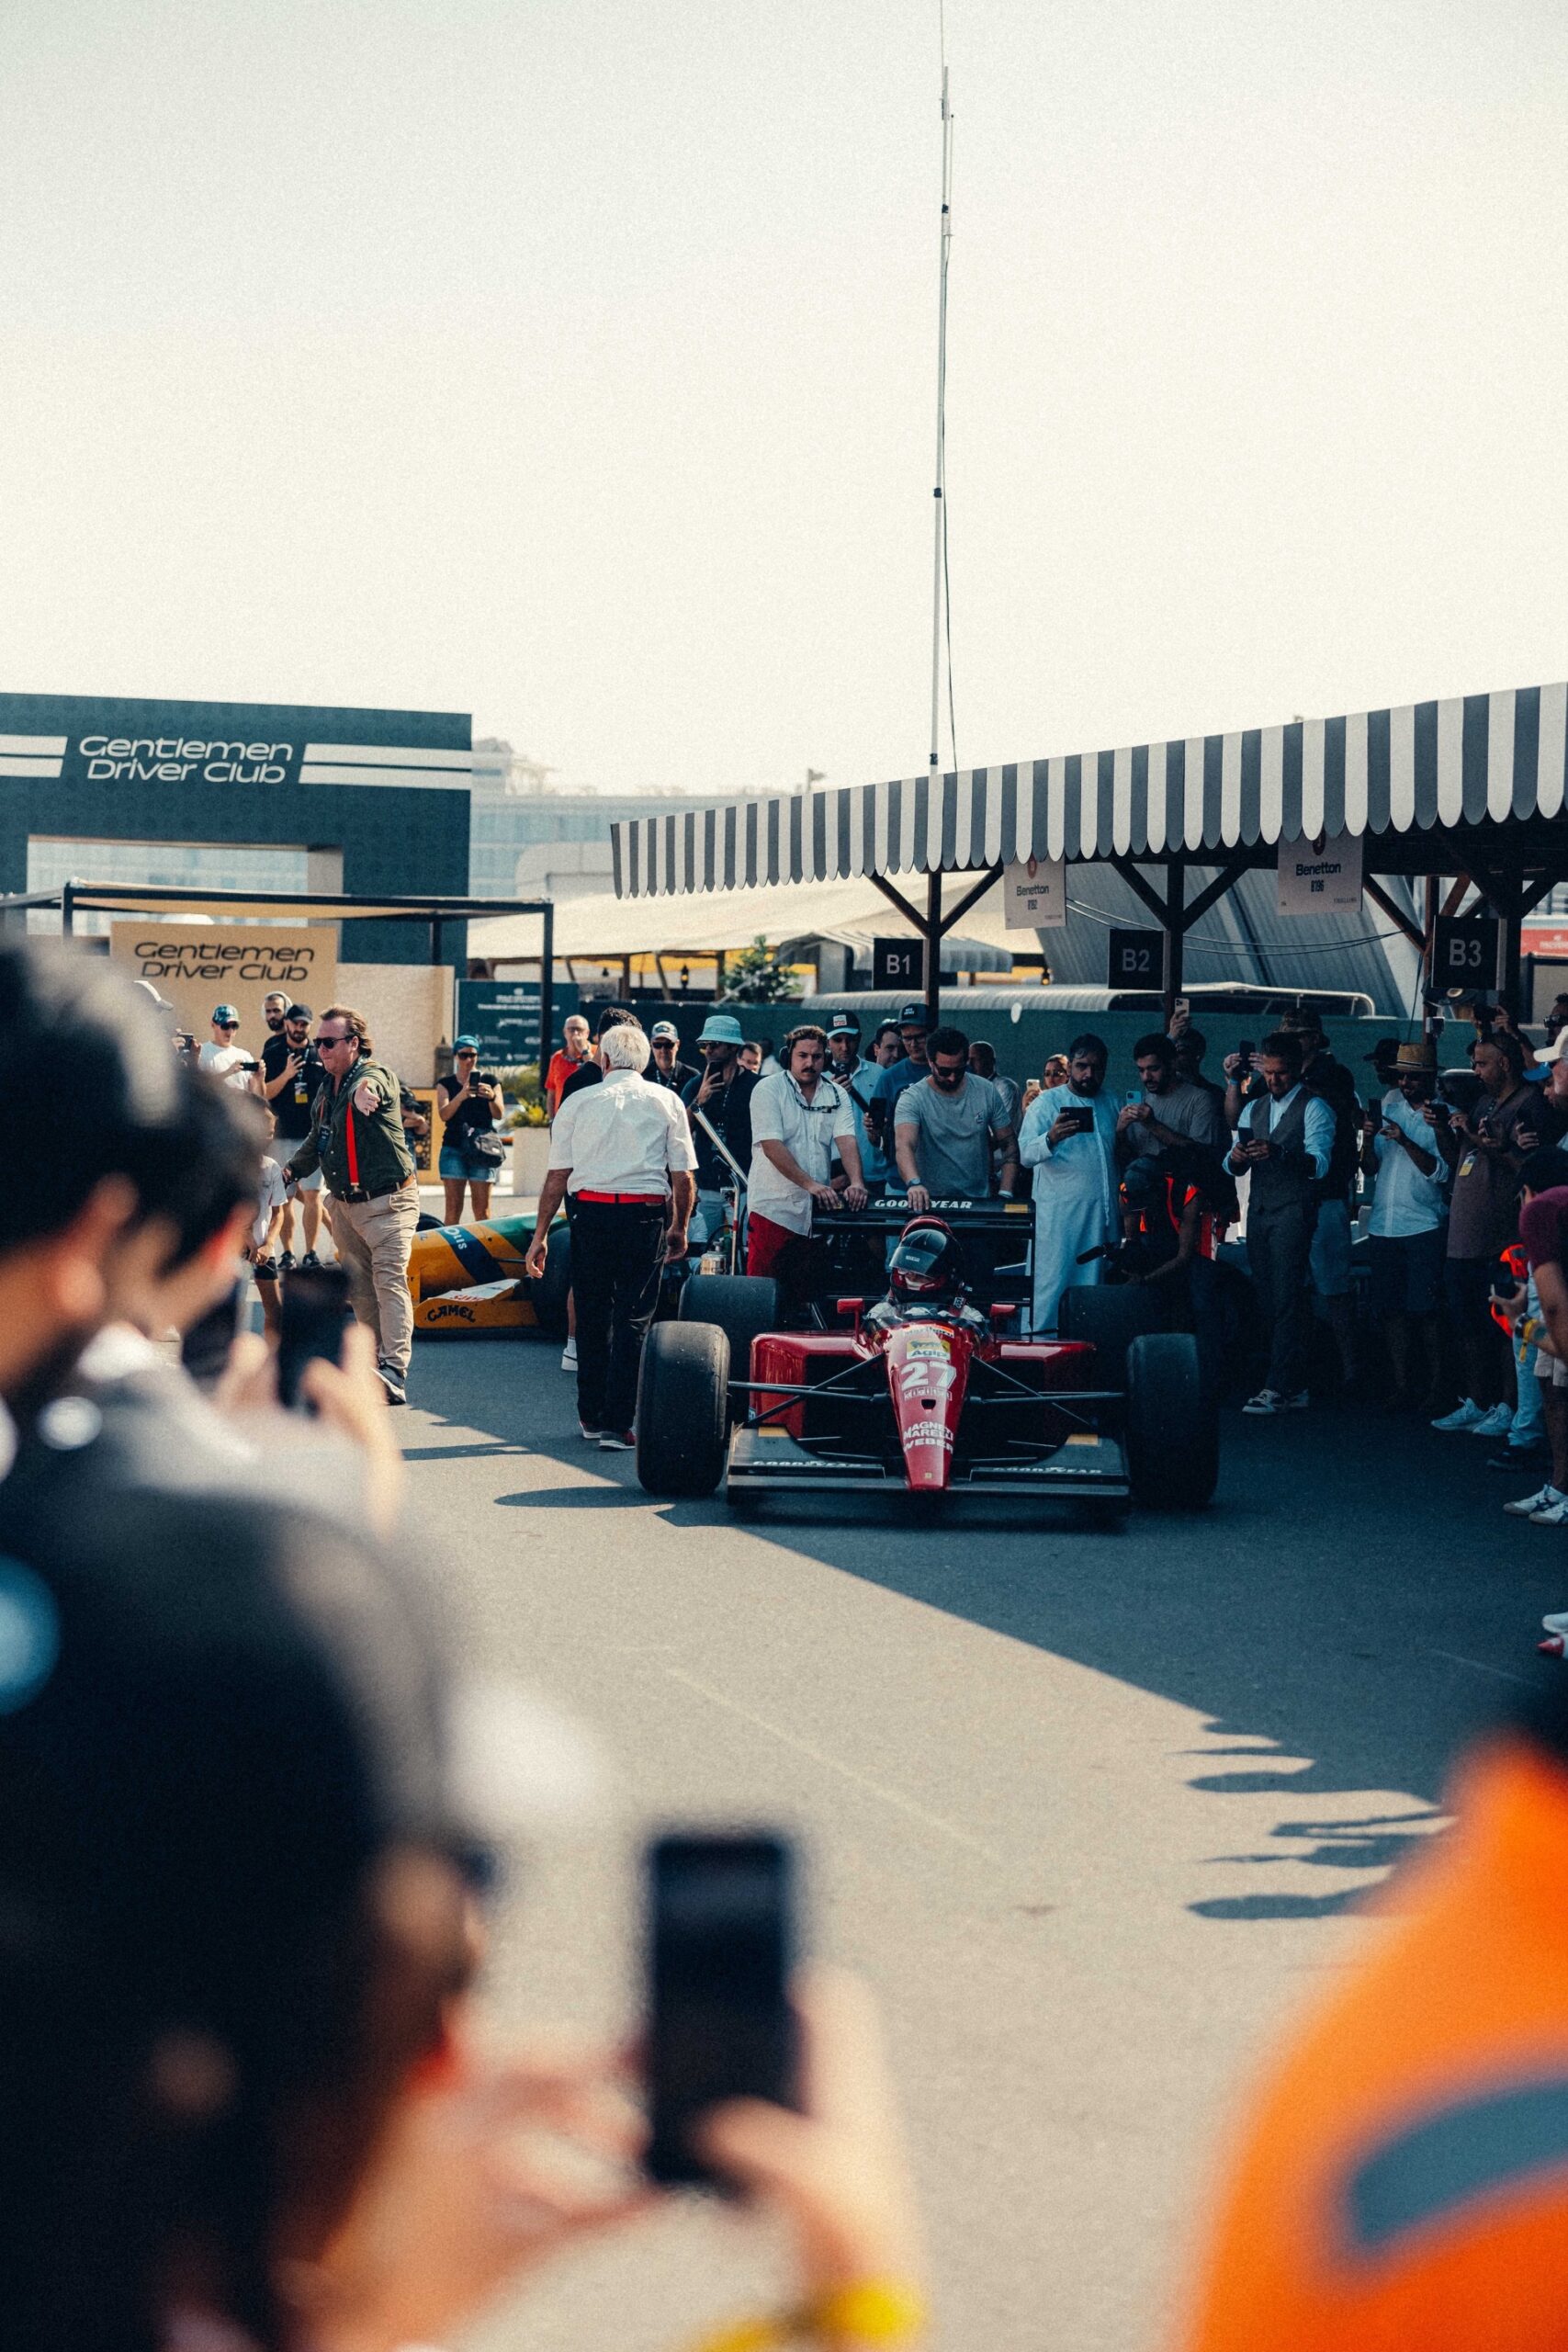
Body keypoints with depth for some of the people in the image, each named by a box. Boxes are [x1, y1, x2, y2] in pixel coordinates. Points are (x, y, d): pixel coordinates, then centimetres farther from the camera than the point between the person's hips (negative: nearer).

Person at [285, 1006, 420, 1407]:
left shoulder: (374, 1076, -13)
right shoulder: (325, 1090, 12)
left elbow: (369, 1087, -40)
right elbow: (316, 1141, 24)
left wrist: (364, 1089, -65)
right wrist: (292, 1169, 6)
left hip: (387, 1202, -8)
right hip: (344, 1204, 8)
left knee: (389, 1281, -17)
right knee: (359, 1289, 9)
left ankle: (394, 1371, -27)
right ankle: (373, 1363, 17)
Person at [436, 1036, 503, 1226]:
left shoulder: (490, 1081, 11)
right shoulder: (446, 1084, 12)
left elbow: (498, 1114, -1)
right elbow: (444, 1115, -5)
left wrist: (492, 1097, -24)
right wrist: (461, 1096, -23)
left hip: (481, 1147, 0)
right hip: (454, 1147, 0)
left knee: (482, 1209, -5)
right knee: (452, 1208, -7)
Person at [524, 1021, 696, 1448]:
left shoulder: (578, 1102, 5)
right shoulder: (666, 1101, 5)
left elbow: (557, 1176, 3)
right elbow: (684, 1177, 2)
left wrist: (540, 1235, 7)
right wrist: (679, 1229, 15)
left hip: (590, 1214, 1)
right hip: (646, 1216, -1)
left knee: (592, 1316, 14)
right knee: (633, 1319, 1)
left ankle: (591, 1416, 22)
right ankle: (617, 1424, -3)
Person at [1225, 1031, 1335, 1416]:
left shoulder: (1313, 1108, -3)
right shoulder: (1254, 1109, 19)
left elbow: (1319, 1163, -16)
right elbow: (1234, 1167, 13)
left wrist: (1279, 1153, -33)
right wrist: (1236, 1158, -12)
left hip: (1293, 1212, -7)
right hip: (1258, 1211, 7)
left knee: (1285, 1300, -12)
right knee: (1267, 1301, 6)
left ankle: (1279, 1389, -16)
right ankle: (1294, 1388, 11)